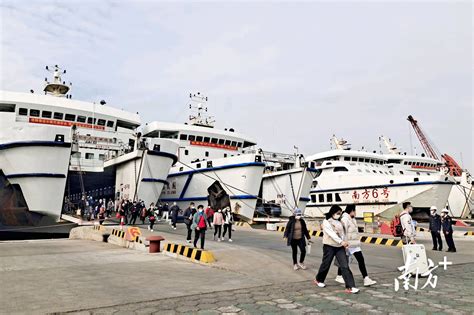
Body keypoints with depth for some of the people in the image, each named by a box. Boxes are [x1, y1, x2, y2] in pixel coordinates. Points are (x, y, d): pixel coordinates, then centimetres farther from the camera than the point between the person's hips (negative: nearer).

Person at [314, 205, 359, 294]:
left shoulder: (339, 222, 12)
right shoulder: (326, 222, -8)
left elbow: (342, 233, 11)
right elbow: (331, 233, -20)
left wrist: (344, 243, -1)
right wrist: (341, 241, -30)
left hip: (340, 247, 5)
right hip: (329, 246, -5)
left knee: (345, 266, -6)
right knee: (326, 264, 8)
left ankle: (350, 287, -9)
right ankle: (318, 280, 33)